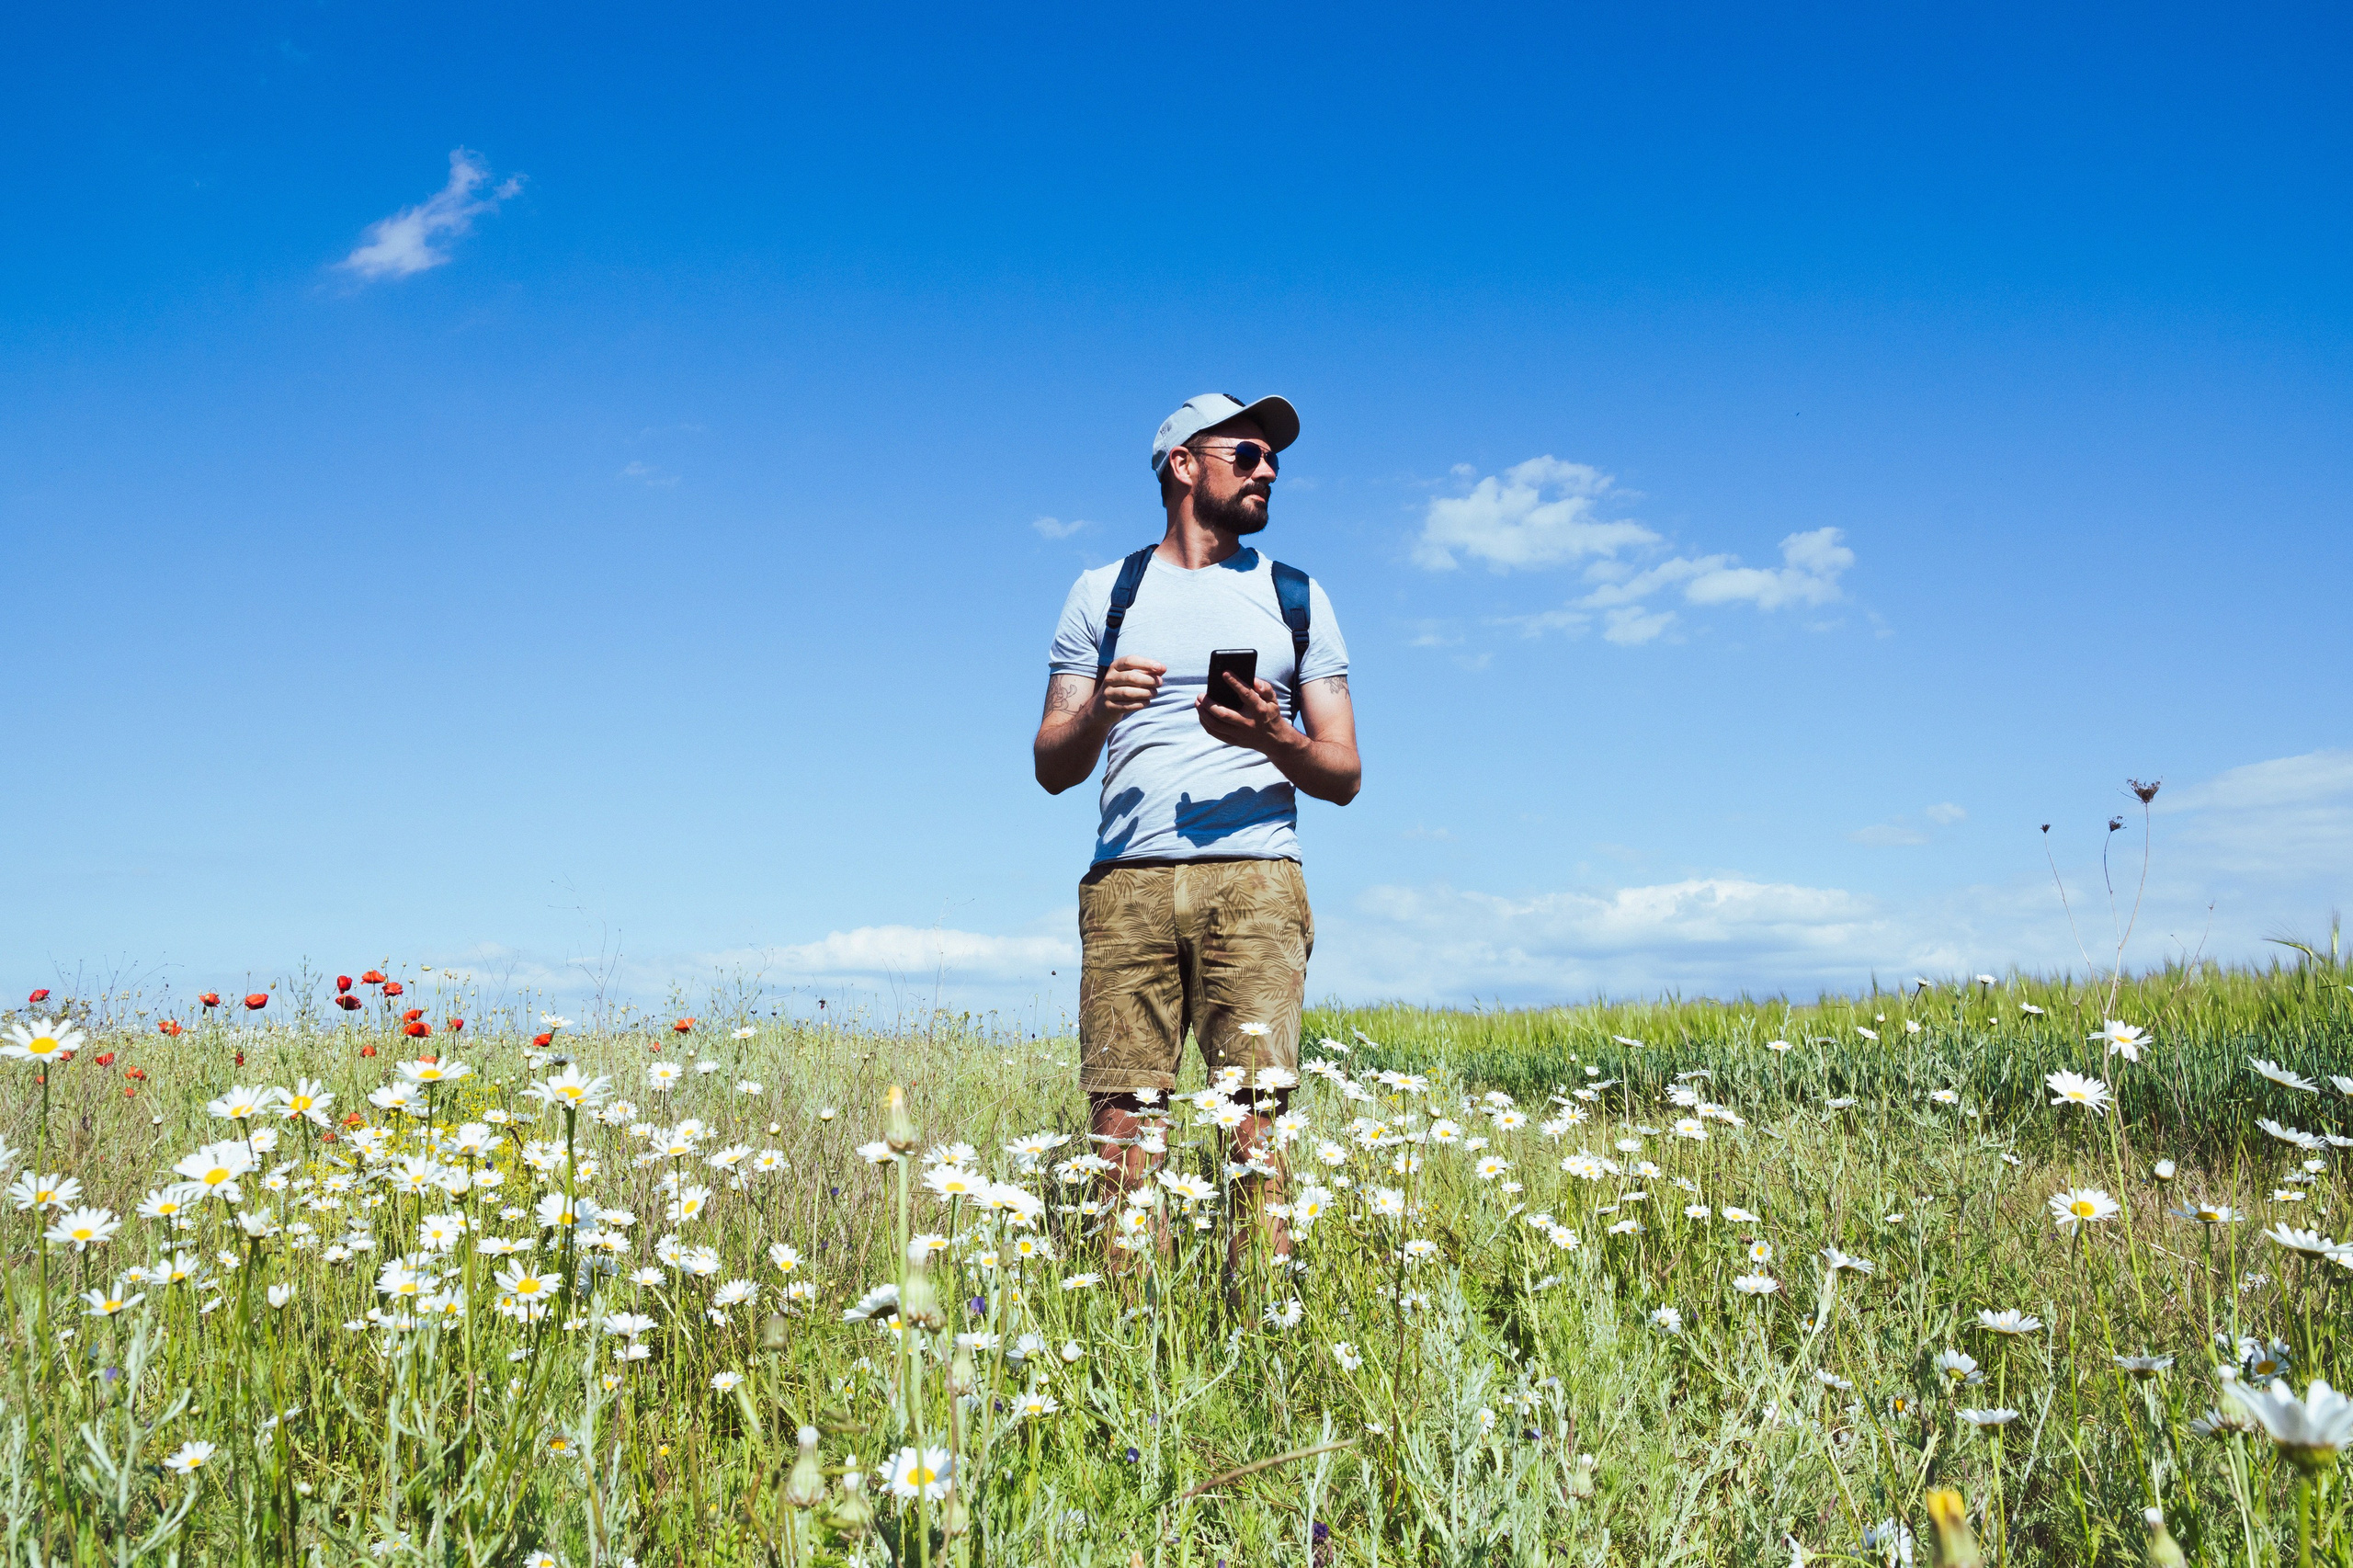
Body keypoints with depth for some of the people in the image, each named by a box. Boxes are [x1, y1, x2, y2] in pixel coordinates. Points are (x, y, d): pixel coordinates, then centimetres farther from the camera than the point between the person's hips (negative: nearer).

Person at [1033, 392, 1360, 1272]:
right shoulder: (1103, 593, 17)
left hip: (1253, 878, 0)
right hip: (1128, 879, 0)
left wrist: (1275, 739, -8)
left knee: (1255, 1115, -10)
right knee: (1122, 1121, -6)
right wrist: (1098, 711, -9)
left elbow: (1344, 777, 13)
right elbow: (1053, 769, 12)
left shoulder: (1296, 597, 18)